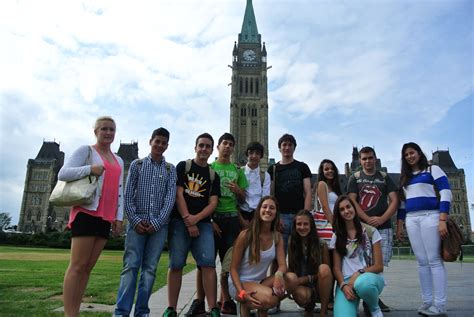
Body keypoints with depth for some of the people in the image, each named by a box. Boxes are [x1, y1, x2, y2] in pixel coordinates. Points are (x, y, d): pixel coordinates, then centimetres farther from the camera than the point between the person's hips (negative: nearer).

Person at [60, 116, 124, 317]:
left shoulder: (119, 161, 20)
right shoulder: (86, 150, 2)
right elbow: (63, 174, -7)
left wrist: (119, 217, 11)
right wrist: (90, 169, -19)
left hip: (106, 217, 6)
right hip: (86, 212, -6)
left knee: (88, 267, 6)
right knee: (78, 266, -7)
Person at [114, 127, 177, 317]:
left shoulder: (170, 169, 9)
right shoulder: (137, 164, 8)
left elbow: (170, 198, -1)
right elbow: (127, 195, 3)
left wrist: (157, 222, -10)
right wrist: (135, 220, -8)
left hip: (159, 225, 1)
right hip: (137, 222, -1)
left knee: (150, 268, 3)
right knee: (130, 266, -5)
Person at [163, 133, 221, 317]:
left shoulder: (213, 175, 14)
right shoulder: (183, 167, 7)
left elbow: (213, 202, 6)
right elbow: (178, 194, -2)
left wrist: (195, 218, -10)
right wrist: (187, 221, -10)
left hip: (203, 223, 2)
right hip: (180, 221, -2)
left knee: (208, 264, -9)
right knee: (176, 265, -1)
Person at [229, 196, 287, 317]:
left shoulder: (277, 236, 0)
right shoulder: (245, 235, -15)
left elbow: (282, 265, -8)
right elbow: (233, 268, -12)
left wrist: (279, 274, -33)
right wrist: (242, 293, -26)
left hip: (260, 282, 5)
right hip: (239, 283, -5)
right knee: (269, 299, -33)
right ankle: (245, 304, 1)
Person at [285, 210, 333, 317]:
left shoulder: (322, 245, -9)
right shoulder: (292, 244, -4)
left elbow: (326, 271, -4)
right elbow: (290, 269, 1)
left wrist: (308, 278, -16)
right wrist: (291, 285, -18)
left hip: (318, 285, -1)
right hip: (301, 286, 1)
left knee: (324, 268, -32)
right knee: (302, 295, -36)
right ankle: (309, 308, 6)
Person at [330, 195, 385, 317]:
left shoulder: (371, 231, 3)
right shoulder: (337, 236, 9)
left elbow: (379, 266, 0)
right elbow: (336, 268, 4)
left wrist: (358, 274, -16)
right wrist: (343, 285, -15)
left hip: (369, 277, 0)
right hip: (346, 281, 0)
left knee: (362, 284, -39)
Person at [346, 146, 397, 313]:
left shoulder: (385, 177, 12)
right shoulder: (354, 178, 8)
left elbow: (394, 201, 4)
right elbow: (352, 202, -2)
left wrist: (382, 219, -11)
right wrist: (368, 220, -12)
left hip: (384, 227, 2)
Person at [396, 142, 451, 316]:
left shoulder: (432, 169, 4)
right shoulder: (404, 177, 20)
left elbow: (446, 193, -5)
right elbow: (402, 202, 21)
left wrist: (442, 220, -15)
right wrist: (399, 225, 14)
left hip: (430, 217, -5)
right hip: (411, 220, 5)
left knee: (434, 260, -6)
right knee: (422, 262, 5)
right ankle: (427, 302, 9)